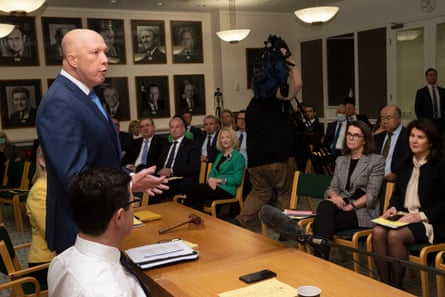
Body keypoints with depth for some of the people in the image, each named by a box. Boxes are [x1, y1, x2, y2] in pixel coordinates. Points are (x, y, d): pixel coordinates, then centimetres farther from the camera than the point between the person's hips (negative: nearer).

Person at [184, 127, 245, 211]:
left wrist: (219, 180, -12)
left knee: (193, 188, -24)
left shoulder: (238, 156, -1)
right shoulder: (220, 155, 24)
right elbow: (212, 171, 18)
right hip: (215, 187, 6)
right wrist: (211, 179, -5)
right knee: (199, 197, -28)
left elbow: (237, 180, -8)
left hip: (227, 190, -6)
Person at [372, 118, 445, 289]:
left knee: (395, 236, -32)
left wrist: (421, 216, -19)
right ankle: (384, 285, -16)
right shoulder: (406, 164, 16)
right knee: (378, 232, -25)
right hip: (405, 217, 6)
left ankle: (396, 287, -13)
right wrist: (393, 207, 1)